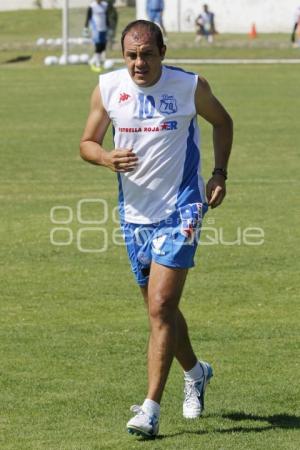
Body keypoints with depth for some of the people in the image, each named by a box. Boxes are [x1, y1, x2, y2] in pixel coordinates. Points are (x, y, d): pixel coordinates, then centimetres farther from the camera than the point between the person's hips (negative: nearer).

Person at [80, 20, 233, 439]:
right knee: (159, 307, 15)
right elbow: (87, 143, 6)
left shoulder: (190, 86, -8)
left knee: (161, 307, -14)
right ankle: (194, 372, 42)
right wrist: (107, 158, -17)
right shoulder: (108, 88, -4)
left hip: (181, 211, -4)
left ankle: (151, 408, -12)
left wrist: (219, 174, 0)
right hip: (135, 213, 4)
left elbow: (222, 121, 11)